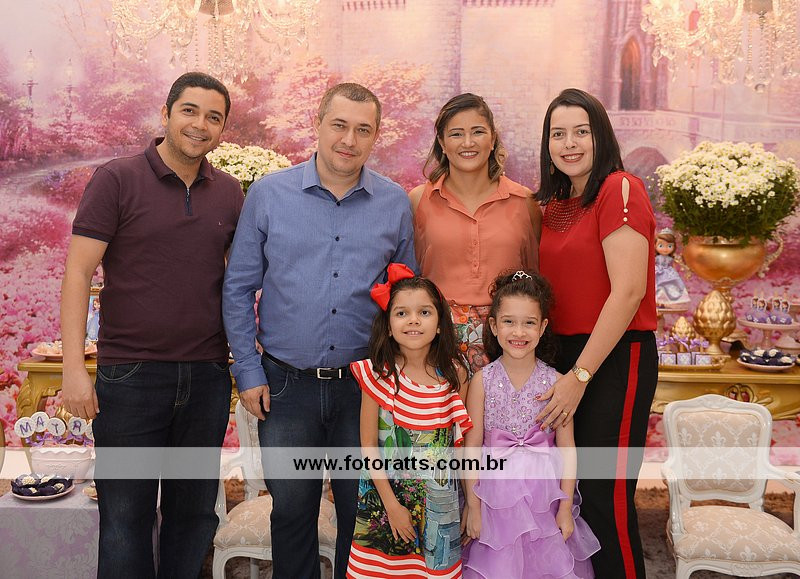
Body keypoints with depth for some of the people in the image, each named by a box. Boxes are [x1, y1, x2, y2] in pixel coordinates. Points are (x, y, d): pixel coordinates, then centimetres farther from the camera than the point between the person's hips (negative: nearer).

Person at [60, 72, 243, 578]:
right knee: (125, 517, 8)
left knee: (195, 514, 15)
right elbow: (78, 274, -8)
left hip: (208, 376, 4)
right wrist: (75, 368, -14)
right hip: (130, 375, -3)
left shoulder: (230, 193, 7)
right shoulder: (116, 180, -5)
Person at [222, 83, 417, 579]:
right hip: (286, 384, 0)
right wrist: (248, 371, -1)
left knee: (364, 512, 13)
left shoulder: (396, 204, 2)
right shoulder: (268, 194, -1)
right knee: (291, 510, 13)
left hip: (366, 387, 1)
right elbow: (239, 288, 3)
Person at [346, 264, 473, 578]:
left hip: (440, 501, 2)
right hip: (386, 493, -1)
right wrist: (392, 505, -9)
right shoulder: (378, 374, -11)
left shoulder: (455, 373, -6)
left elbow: (462, 440, 2)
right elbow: (368, 446, -7)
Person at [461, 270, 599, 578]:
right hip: (496, 496, -1)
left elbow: (567, 449, 0)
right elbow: (472, 446, -2)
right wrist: (473, 505, -3)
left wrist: (565, 507, -2)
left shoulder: (554, 382, -2)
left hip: (545, 496, 1)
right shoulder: (482, 380, -3)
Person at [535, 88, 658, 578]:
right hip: (567, 354, 8)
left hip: (616, 357, -7)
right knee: (576, 490, 13)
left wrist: (580, 375, -17)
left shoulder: (620, 189, -10)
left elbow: (629, 291, -17)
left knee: (608, 499, -3)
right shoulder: (554, 206, 14)